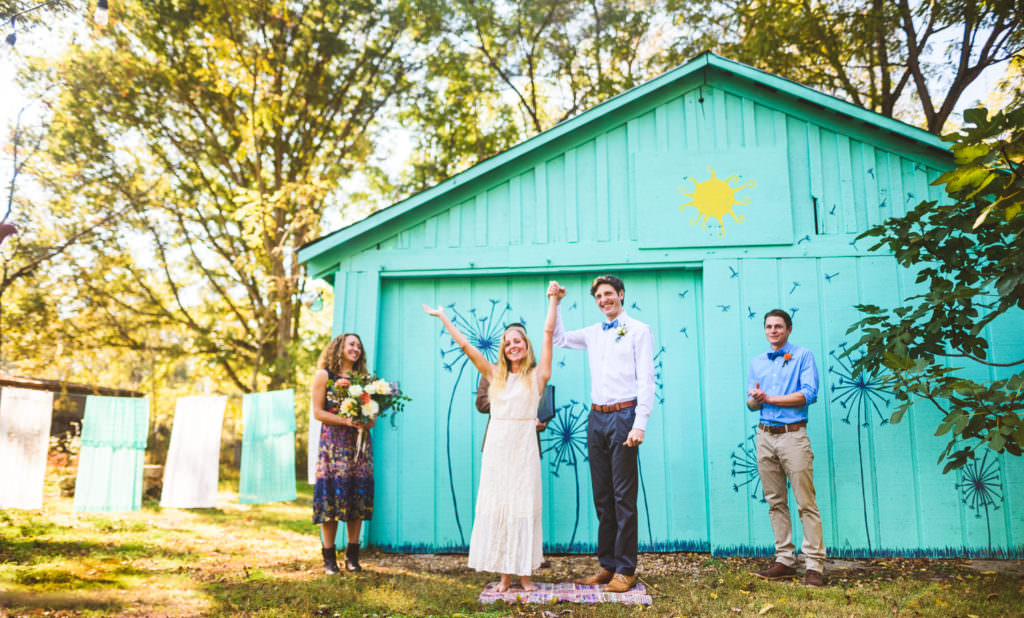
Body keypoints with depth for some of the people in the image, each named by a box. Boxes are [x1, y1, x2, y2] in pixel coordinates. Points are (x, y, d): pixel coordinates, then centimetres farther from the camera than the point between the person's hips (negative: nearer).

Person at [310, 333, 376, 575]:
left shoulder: (363, 379, 14)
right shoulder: (324, 375, 5)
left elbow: (372, 415, 13)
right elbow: (318, 412, -3)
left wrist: (369, 422, -11)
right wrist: (346, 421, -15)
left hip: (360, 444, 3)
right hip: (333, 444, -3)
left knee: (358, 496, 1)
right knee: (331, 495, -6)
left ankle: (352, 555, 8)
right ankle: (329, 557, 2)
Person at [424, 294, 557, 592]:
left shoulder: (537, 375, 5)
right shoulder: (495, 374, 13)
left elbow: (549, 331, 3)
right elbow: (465, 345, 14)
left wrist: (553, 300, 6)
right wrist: (442, 316, 16)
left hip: (524, 447, -3)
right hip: (497, 446, 3)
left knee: (524, 506, -1)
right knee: (497, 505, 3)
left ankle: (525, 573, 8)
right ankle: (505, 573, 10)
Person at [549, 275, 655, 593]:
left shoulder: (639, 330, 0)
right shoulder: (593, 333, 16)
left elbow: (646, 379, -6)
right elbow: (559, 338, 28)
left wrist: (640, 424, -15)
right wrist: (554, 304, 16)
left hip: (623, 415, -6)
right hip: (596, 417, 6)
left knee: (623, 495, -4)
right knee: (602, 495, 9)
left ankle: (626, 570, 3)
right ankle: (607, 565, 18)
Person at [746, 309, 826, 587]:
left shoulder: (803, 356, 2)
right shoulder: (756, 362, 17)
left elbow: (809, 394, -11)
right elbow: (750, 402, 14)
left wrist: (769, 398, -10)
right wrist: (756, 399, -10)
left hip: (793, 435, -5)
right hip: (765, 436, 5)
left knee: (806, 504, -5)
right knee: (775, 503, 8)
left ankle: (814, 566, -2)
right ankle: (784, 561, 14)